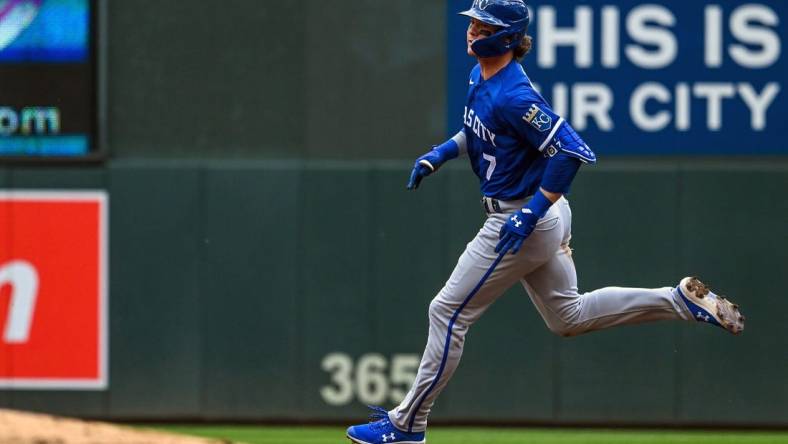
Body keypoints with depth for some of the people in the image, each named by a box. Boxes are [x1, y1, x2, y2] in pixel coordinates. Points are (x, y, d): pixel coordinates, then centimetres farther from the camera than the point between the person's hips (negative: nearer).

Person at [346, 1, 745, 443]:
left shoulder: (514, 95, -26)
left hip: (525, 223, -10)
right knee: (569, 316, 22)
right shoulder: (480, 76, 4)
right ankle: (680, 300, 19)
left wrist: (531, 212, -30)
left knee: (448, 312, -2)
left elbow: (574, 151, -30)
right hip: (538, 218, 10)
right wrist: (439, 154, 10)